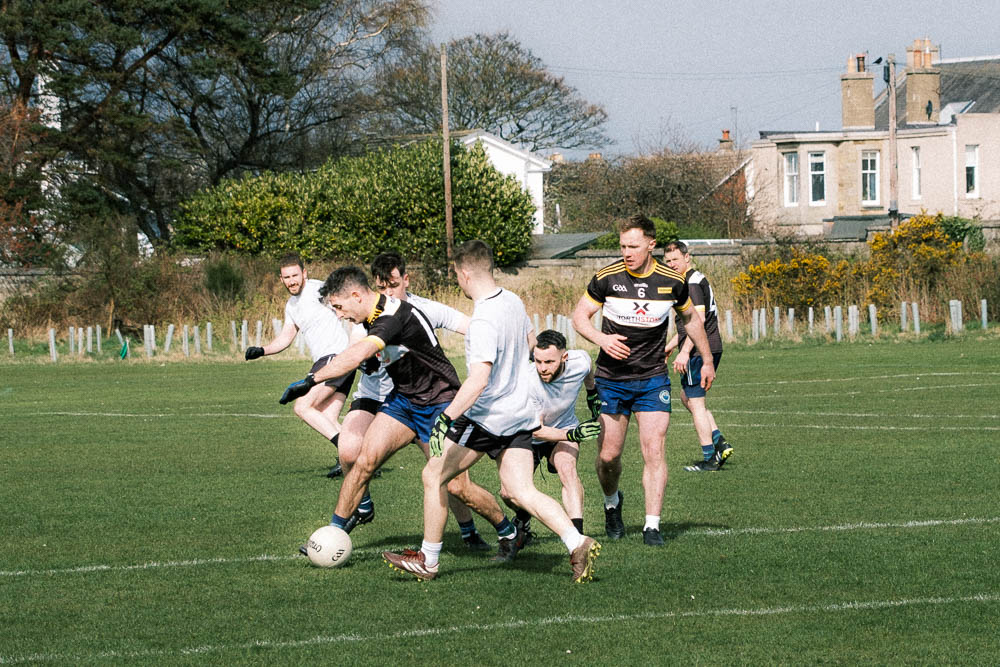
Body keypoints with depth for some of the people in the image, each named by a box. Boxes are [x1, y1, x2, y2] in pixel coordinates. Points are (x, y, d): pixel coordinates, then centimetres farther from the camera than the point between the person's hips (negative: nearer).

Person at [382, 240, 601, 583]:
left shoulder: (484, 320, -21)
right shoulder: (513, 302, 5)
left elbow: (479, 380, -27)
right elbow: (529, 343, 24)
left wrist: (447, 418, -27)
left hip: (487, 417, -9)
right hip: (521, 413, 9)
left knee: (434, 475, 5)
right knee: (522, 491, 5)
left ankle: (428, 560, 13)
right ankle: (578, 544, -13)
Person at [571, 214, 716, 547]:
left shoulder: (672, 281, -4)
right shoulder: (607, 277, -8)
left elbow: (690, 318, 14)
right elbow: (580, 315, 1)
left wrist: (707, 361, 20)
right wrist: (602, 338, -18)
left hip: (653, 379, 0)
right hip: (611, 378, 0)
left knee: (654, 451, -11)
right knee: (608, 454, 0)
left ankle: (652, 525, -6)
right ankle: (612, 502, 32)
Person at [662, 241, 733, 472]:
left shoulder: (693, 282, -14)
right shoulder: (694, 279, 19)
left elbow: (698, 319, -23)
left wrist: (684, 352, -26)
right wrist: (670, 345, 29)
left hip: (700, 350, -10)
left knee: (695, 402, -3)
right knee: (687, 397, 21)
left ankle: (709, 459, 1)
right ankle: (719, 442, 14)